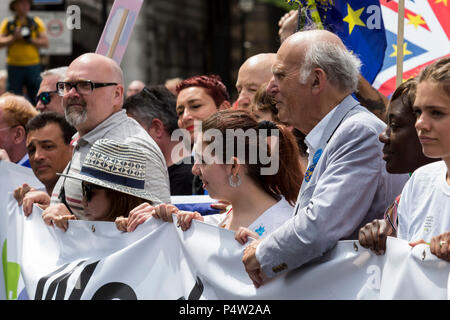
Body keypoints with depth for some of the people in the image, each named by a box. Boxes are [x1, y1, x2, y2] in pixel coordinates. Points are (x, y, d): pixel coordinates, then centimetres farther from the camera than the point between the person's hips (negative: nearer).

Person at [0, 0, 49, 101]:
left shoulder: (36, 22, 7)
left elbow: (45, 43, 1)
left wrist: (30, 39, -12)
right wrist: (14, 38, -14)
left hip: (33, 66, 0)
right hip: (14, 66, 0)